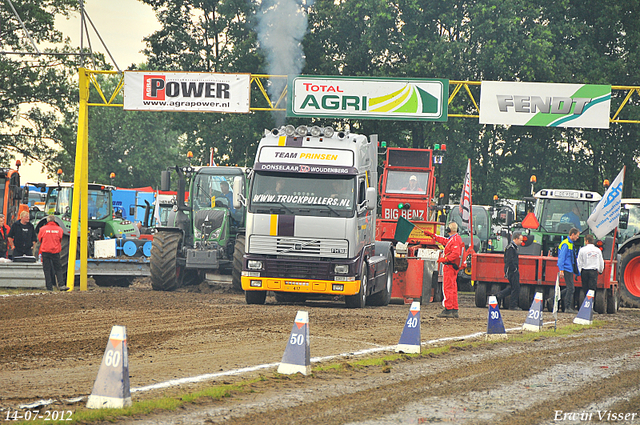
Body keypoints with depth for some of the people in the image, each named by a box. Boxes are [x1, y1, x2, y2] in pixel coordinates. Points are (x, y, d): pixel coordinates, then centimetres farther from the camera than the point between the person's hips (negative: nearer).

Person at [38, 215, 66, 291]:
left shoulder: (43, 229, -2)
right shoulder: (59, 229, 1)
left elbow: (39, 239, 11)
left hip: (45, 251, -1)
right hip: (55, 251, 1)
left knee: (47, 270, 4)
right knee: (58, 269, 6)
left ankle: (49, 287, 0)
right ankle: (61, 285, -9)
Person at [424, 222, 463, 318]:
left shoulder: (455, 239, -15)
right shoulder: (452, 239, 17)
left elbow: (456, 254, -26)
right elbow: (443, 241, 33)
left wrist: (444, 259, -21)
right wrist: (432, 235, 37)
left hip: (450, 266, -10)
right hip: (453, 267, 10)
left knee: (448, 288, -10)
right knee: (453, 289, 11)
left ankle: (448, 310, -12)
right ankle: (454, 310, 13)